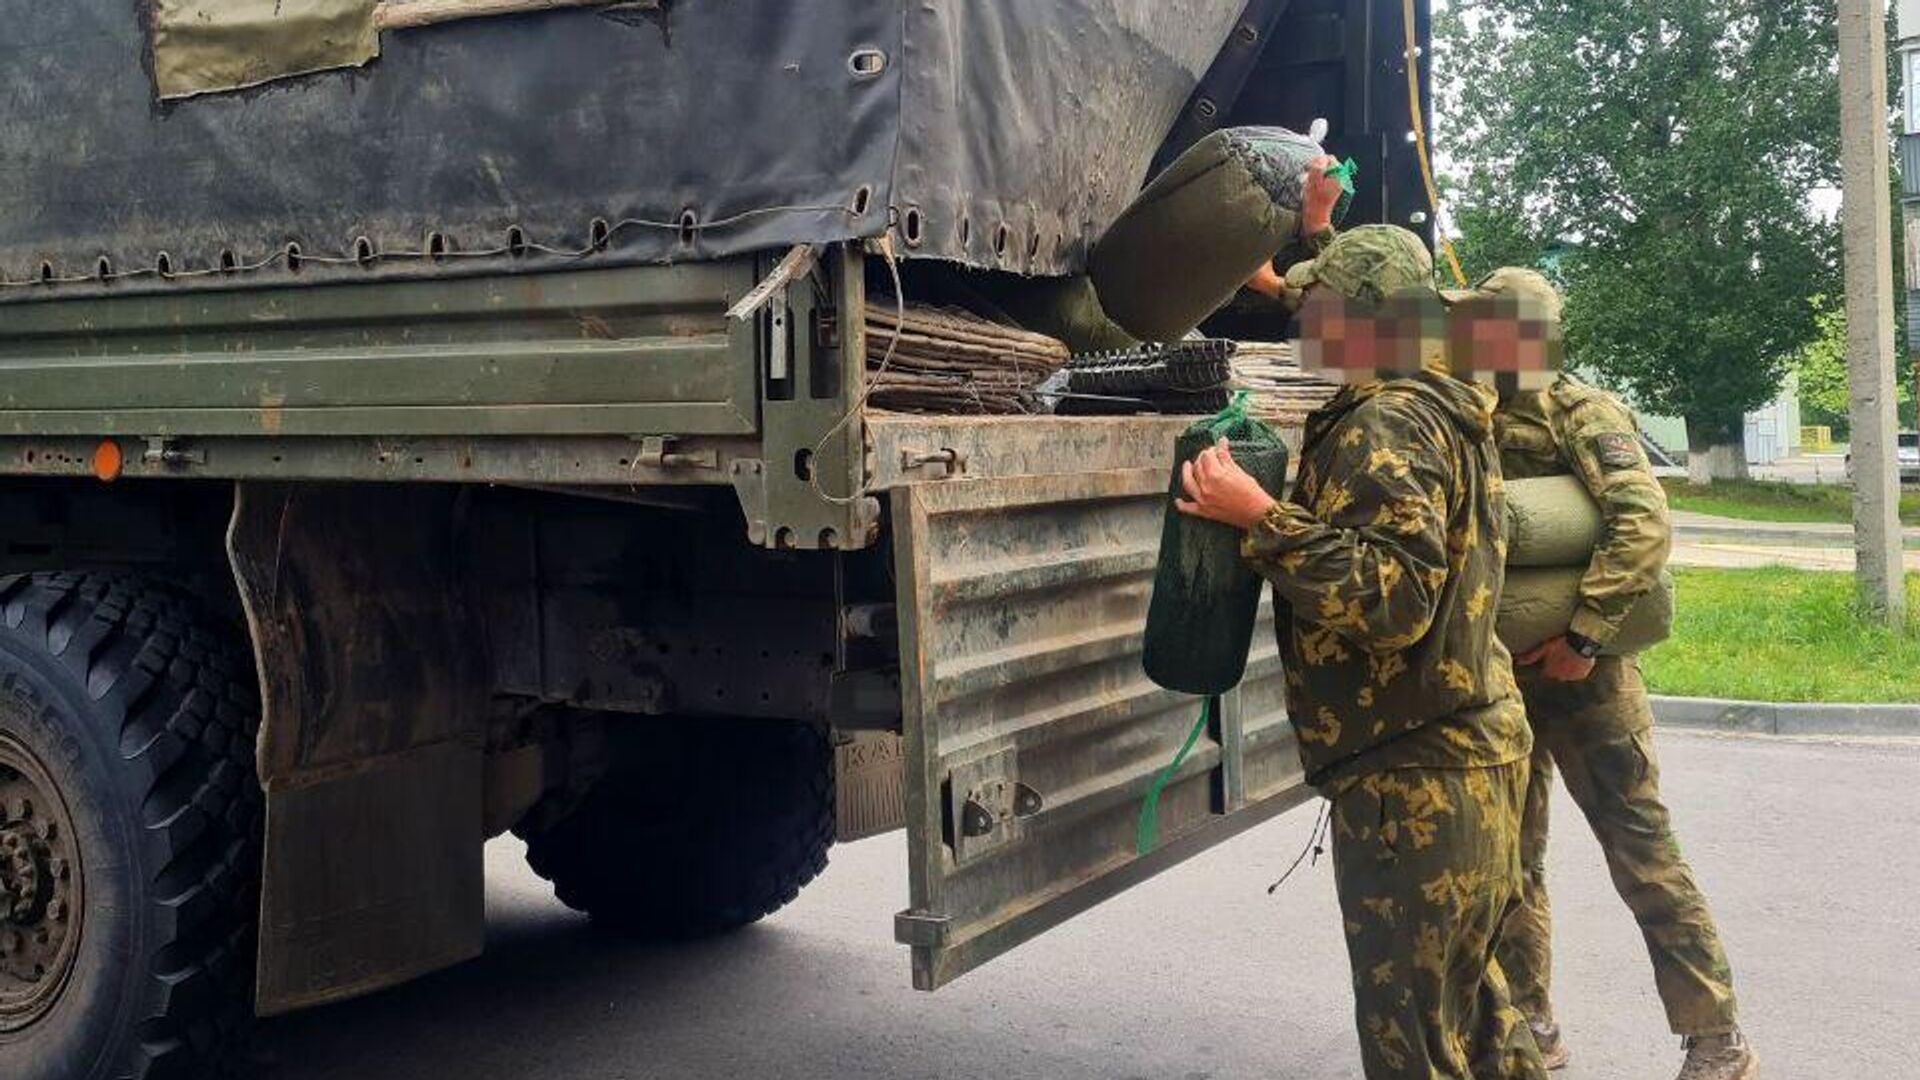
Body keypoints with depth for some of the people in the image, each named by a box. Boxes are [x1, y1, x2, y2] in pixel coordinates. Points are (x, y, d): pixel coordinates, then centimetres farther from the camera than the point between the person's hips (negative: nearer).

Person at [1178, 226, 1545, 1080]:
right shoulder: (1445, 413, 15)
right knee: (1462, 1001, 25)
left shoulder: (1385, 424, -18)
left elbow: (1393, 597, -28)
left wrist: (1260, 519, -27)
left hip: (1413, 784, -11)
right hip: (1469, 755, 11)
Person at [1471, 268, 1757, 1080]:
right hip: (1497, 671, 6)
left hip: (1579, 671, -6)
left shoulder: (1581, 413, -9)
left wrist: (1583, 635, -25)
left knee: (1641, 850, -2)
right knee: (1510, 854, 13)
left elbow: (1644, 525, -22)